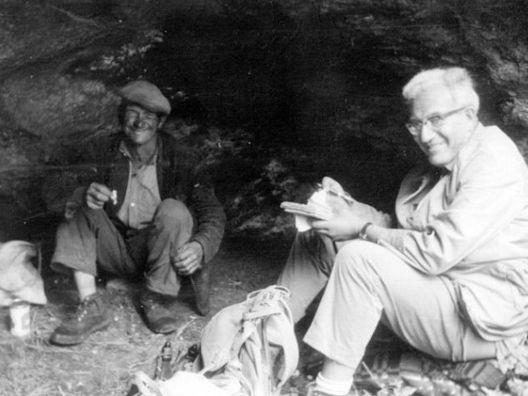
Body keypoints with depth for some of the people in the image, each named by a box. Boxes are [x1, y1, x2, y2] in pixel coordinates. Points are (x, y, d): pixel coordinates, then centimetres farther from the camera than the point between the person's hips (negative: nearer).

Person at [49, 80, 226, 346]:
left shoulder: (182, 159, -11)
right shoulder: (108, 153, -3)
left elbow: (212, 213, -11)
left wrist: (200, 246, -31)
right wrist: (89, 197, -27)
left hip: (163, 254, -3)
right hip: (117, 251, 3)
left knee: (173, 211, -29)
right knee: (78, 212, -16)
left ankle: (156, 300, -17)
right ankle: (91, 306, -24)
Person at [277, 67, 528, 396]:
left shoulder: (495, 163, -18)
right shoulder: (440, 167, 11)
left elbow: (437, 253, -25)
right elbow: (402, 230, 9)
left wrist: (362, 230, -18)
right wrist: (346, 206, -5)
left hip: (483, 322, -9)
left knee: (358, 258, -28)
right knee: (319, 238, 5)